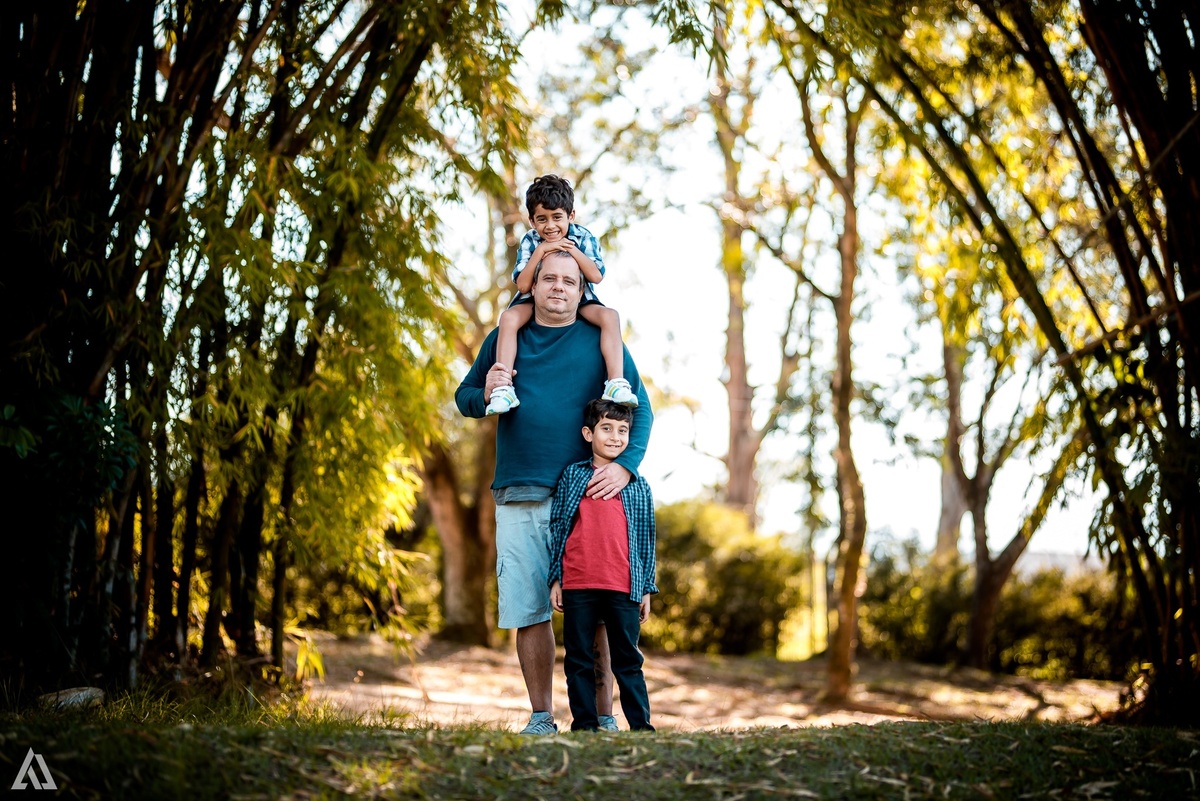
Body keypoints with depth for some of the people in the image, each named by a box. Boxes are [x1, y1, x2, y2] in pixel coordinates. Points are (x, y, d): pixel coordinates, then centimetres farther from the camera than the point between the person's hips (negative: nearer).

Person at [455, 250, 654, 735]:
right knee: (528, 612, 1)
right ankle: (541, 716, 12)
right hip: (518, 497, 2)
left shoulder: (602, 342, 7)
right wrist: (485, 394, -6)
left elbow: (641, 410, 4)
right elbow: (463, 398, 18)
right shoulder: (504, 339, 13)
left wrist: (626, 464, -12)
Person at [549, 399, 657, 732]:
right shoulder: (572, 476, 8)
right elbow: (557, 529, 8)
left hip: (623, 589, 0)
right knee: (578, 660, 5)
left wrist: (646, 589, 8)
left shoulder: (638, 486, 10)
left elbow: (646, 540, 12)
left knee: (628, 661, 5)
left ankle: (641, 725, 8)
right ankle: (585, 724, 12)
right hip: (577, 586, 0)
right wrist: (555, 579, 4)